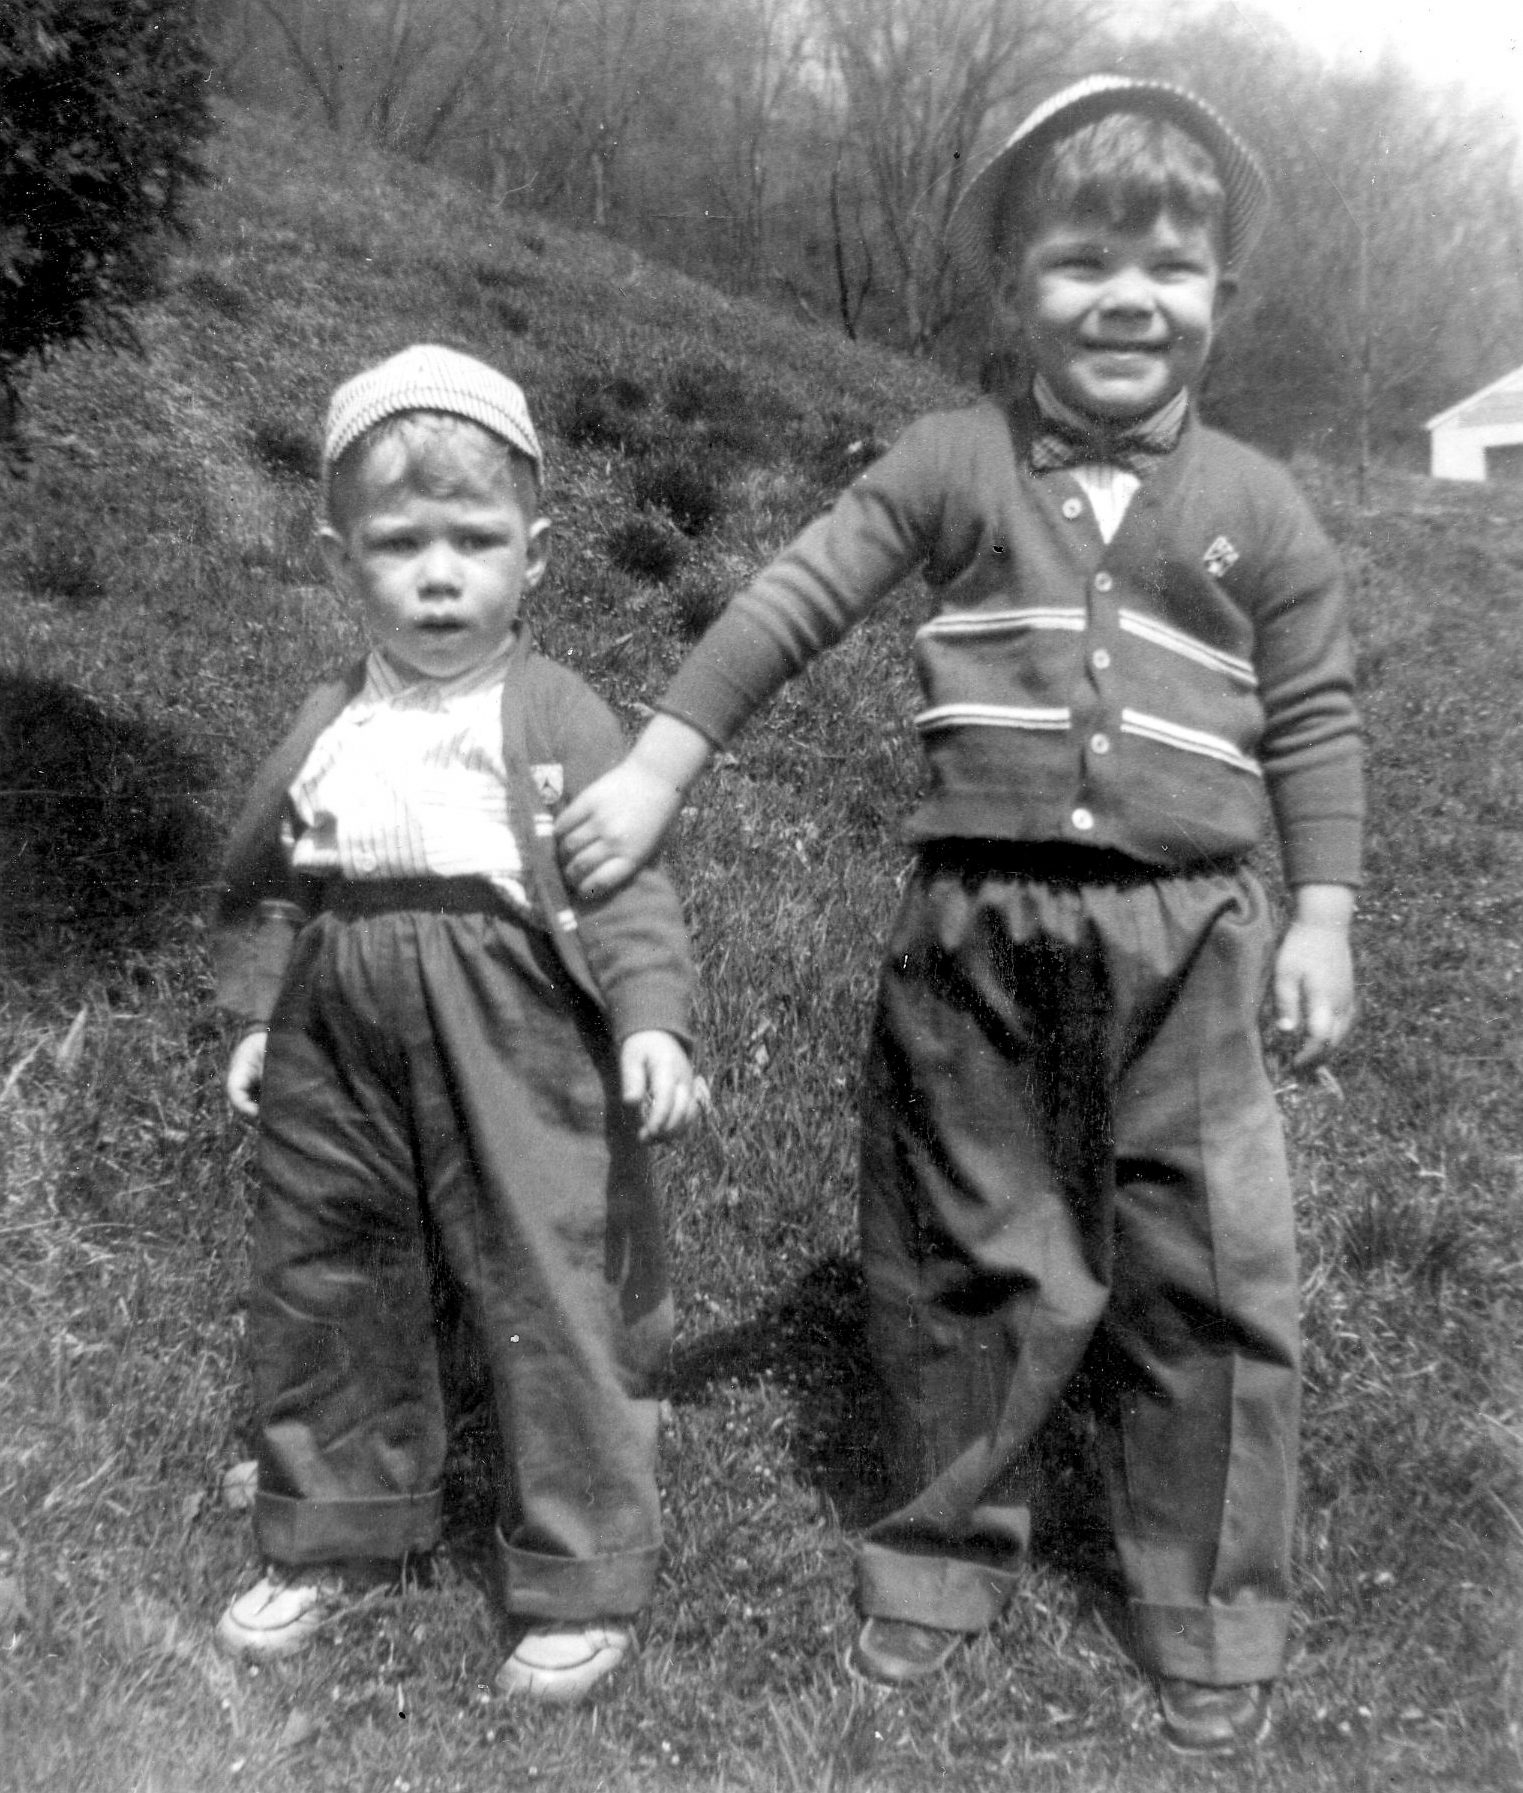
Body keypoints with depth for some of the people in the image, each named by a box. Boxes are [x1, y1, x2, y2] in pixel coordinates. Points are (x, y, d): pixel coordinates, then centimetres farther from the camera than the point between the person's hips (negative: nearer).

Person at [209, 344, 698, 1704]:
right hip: (343, 1052, 5)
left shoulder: (558, 717, -5)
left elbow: (624, 877, -10)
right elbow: (270, 887, 17)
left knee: (553, 1301, 1)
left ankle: (584, 1580, 20)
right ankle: (338, 1536, 39)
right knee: (318, 1289, 17)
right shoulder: (326, 732, 8)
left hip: (518, 1057, -5)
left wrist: (652, 1018, -20)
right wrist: (260, 1020, 13)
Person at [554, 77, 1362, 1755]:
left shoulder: (1258, 507, 5)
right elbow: (791, 601, 1)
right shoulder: (950, 463, 2)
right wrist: (655, 769, -4)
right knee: (967, 1263, 12)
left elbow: (1313, 719, 10)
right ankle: (942, 1553, 33)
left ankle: (1209, 1615, 23)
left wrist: (1322, 913, 4)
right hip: (975, 928, 0)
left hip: (1184, 937, 1)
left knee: (1205, 1280, 5)